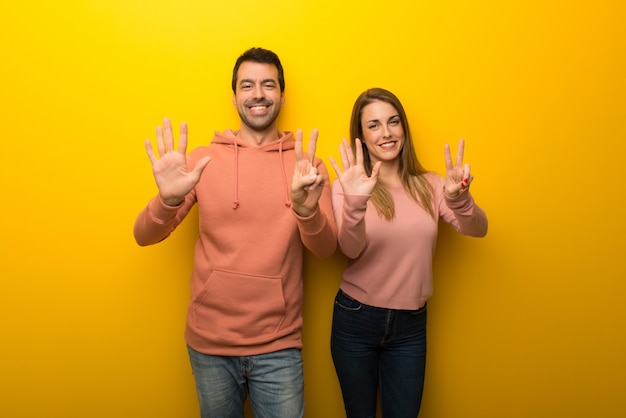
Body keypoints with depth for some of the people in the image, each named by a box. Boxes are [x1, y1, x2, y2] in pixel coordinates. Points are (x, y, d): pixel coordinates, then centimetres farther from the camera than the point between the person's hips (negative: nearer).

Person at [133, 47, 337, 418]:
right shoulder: (203, 161, -3)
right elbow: (145, 236, -5)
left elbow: (326, 248, -9)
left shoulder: (305, 163, -2)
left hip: (279, 347, 0)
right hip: (209, 344, 1)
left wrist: (306, 208, -30)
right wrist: (168, 200, -27)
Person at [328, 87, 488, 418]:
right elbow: (351, 250, -21)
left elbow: (478, 229, -13)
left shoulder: (428, 186, -1)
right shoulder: (348, 186, -8)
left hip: (410, 324, 2)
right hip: (355, 319, -1)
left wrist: (459, 199, -34)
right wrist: (355, 203, -40)